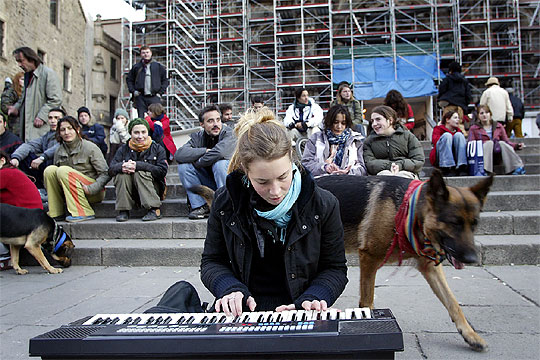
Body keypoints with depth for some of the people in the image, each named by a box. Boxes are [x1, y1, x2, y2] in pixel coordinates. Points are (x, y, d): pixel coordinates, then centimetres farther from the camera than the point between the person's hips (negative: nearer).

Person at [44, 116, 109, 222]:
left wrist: (90, 189, -21)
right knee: (50, 170, -14)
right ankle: (55, 213, -11)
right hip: (71, 193, 5)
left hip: (94, 193, -5)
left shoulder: (90, 148, -9)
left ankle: (84, 213, -26)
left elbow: (105, 174, -12)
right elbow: (54, 174, 14)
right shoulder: (59, 151, 6)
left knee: (63, 170, -25)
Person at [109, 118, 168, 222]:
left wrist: (138, 166, -25)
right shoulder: (123, 149, 8)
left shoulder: (157, 148, 1)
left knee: (140, 173, -28)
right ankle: (123, 211, -18)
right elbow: (111, 170, -4)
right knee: (122, 174, -22)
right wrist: (122, 167, -29)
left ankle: (154, 210, -28)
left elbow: (162, 171, -16)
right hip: (131, 193, 2)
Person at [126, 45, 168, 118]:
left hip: (154, 97, -1)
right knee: (141, 120, -1)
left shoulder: (158, 66, 9)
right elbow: (129, 79, 20)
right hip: (140, 98, 1)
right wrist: (133, 91, 6)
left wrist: (160, 92, 3)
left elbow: (165, 80, 14)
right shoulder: (136, 67, 10)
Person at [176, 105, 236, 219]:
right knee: (183, 166, -13)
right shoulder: (197, 137, 0)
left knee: (220, 163, -32)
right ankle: (200, 206, -10)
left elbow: (219, 152, -33)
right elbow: (179, 155, -16)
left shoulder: (229, 134, -12)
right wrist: (205, 151, -23)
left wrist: (196, 163, -18)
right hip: (207, 183, 4)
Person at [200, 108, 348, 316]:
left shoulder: (323, 205, -5)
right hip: (241, 313, 3)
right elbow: (211, 262, 10)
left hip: (295, 310, -3)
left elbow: (335, 268, 5)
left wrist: (311, 299, -13)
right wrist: (231, 289, -10)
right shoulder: (226, 203, -1)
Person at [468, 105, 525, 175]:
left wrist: (517, 146, -6)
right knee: (489, 142, -30)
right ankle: (485, 170, -46)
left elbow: (506, 141, 13)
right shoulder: (473, 129, 11)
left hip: (497, 156, 2)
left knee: (502, 143, -27)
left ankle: (517, 168, -34)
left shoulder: (499, 126, 17)